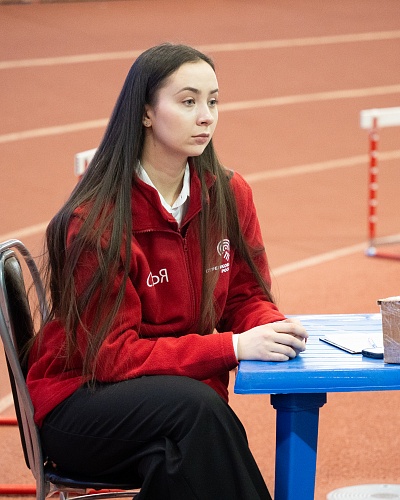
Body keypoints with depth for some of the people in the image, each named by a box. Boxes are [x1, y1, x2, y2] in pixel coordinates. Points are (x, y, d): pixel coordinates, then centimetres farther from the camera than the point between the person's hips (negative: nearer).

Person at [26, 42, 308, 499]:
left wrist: (274, 327, -17)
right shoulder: (97, 221, -16)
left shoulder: (229, 195, 1)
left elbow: (246, 297, 9)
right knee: (195, 405, -34)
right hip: (79, 403, -4)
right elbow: (110, 354, -17)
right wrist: (233, 346, -25)